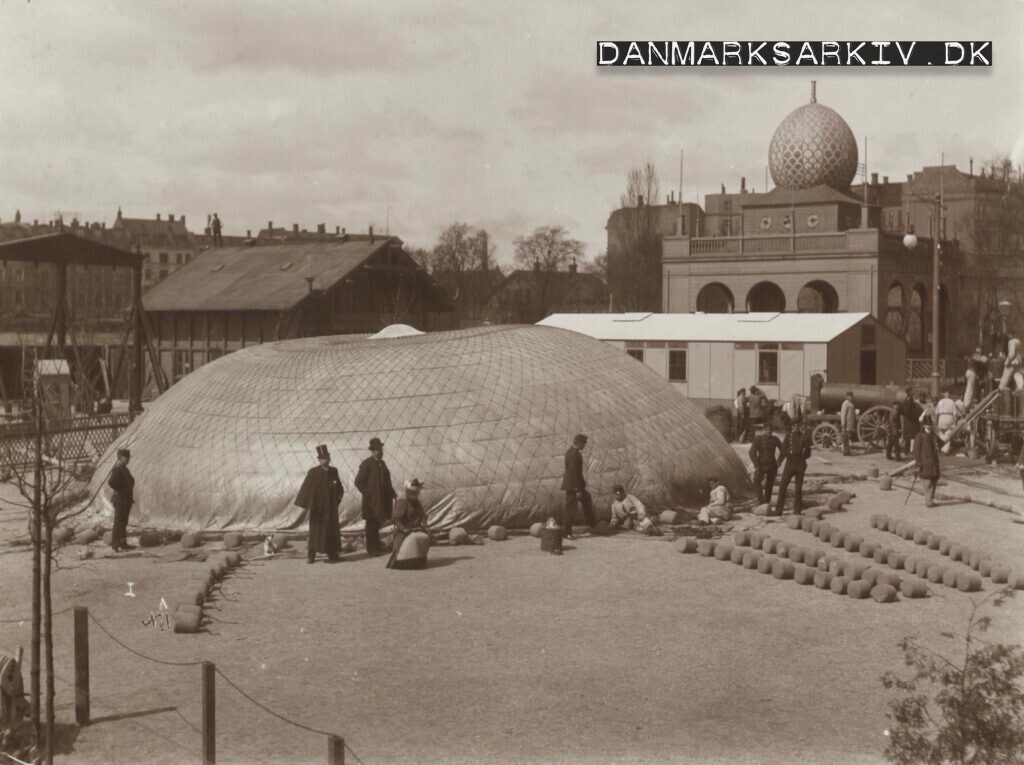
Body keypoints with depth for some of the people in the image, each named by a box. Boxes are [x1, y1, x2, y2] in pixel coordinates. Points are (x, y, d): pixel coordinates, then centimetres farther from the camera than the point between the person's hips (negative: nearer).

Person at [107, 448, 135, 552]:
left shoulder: (125, 469, 13)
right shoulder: (117, 469, -16)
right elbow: (111, 482, -29)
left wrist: (130, 497, 17)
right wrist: (120, 492, -19)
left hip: (127, 500, 9)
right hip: (120, 500, -9)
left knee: (124, 522, 14)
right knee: (118, 522, -5)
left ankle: (123, 543, 22)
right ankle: (115, 545, -1)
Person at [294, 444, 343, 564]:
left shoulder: (333, 471, 6)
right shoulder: (313, 472, -7)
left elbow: (338, 484, 16)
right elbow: (306, 488, -8)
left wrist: (339, 493, -4)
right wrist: (305, 504, -13)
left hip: (331, 506, 4)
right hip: (317, 506, -4)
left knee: (332, 529, 7)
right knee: (315, 530, -2)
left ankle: (332, 553, 16)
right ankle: (310, 555, 4)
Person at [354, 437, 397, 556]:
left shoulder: (382, 463, 14)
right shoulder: (366, 464, -10)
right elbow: (358, 482, -12)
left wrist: (392, 493, 9)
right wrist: (367, 494, -13)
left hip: (381, 500, 7)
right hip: (371, 501, -7)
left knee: (377, 524, 13)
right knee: (372, 524, -3)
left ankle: (376, 547, 21)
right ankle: (371, 549, 1)